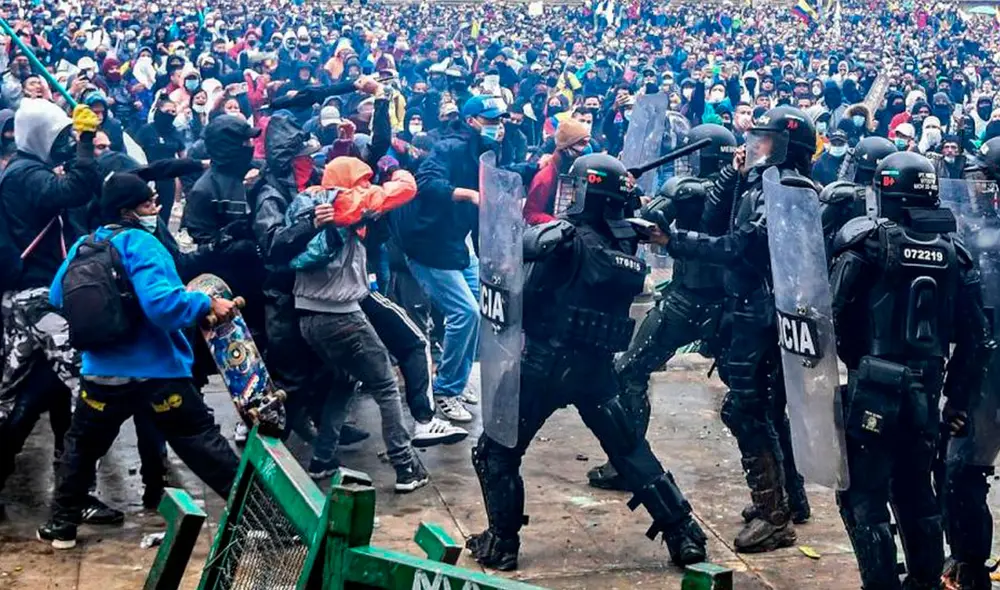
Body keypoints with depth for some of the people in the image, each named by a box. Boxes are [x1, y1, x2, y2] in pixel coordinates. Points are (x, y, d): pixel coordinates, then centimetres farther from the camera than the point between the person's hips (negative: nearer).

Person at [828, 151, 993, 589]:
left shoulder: (868, 240, -7)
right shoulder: (952, 250, 6)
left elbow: (835, 311, -12)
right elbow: (975, 335, 6)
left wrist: (853, 359, 6)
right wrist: (958, 397, 14)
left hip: (874, 389, -5)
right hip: (926, 392, 5)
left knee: (863, 496, 1)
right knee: (916, 492, 20)